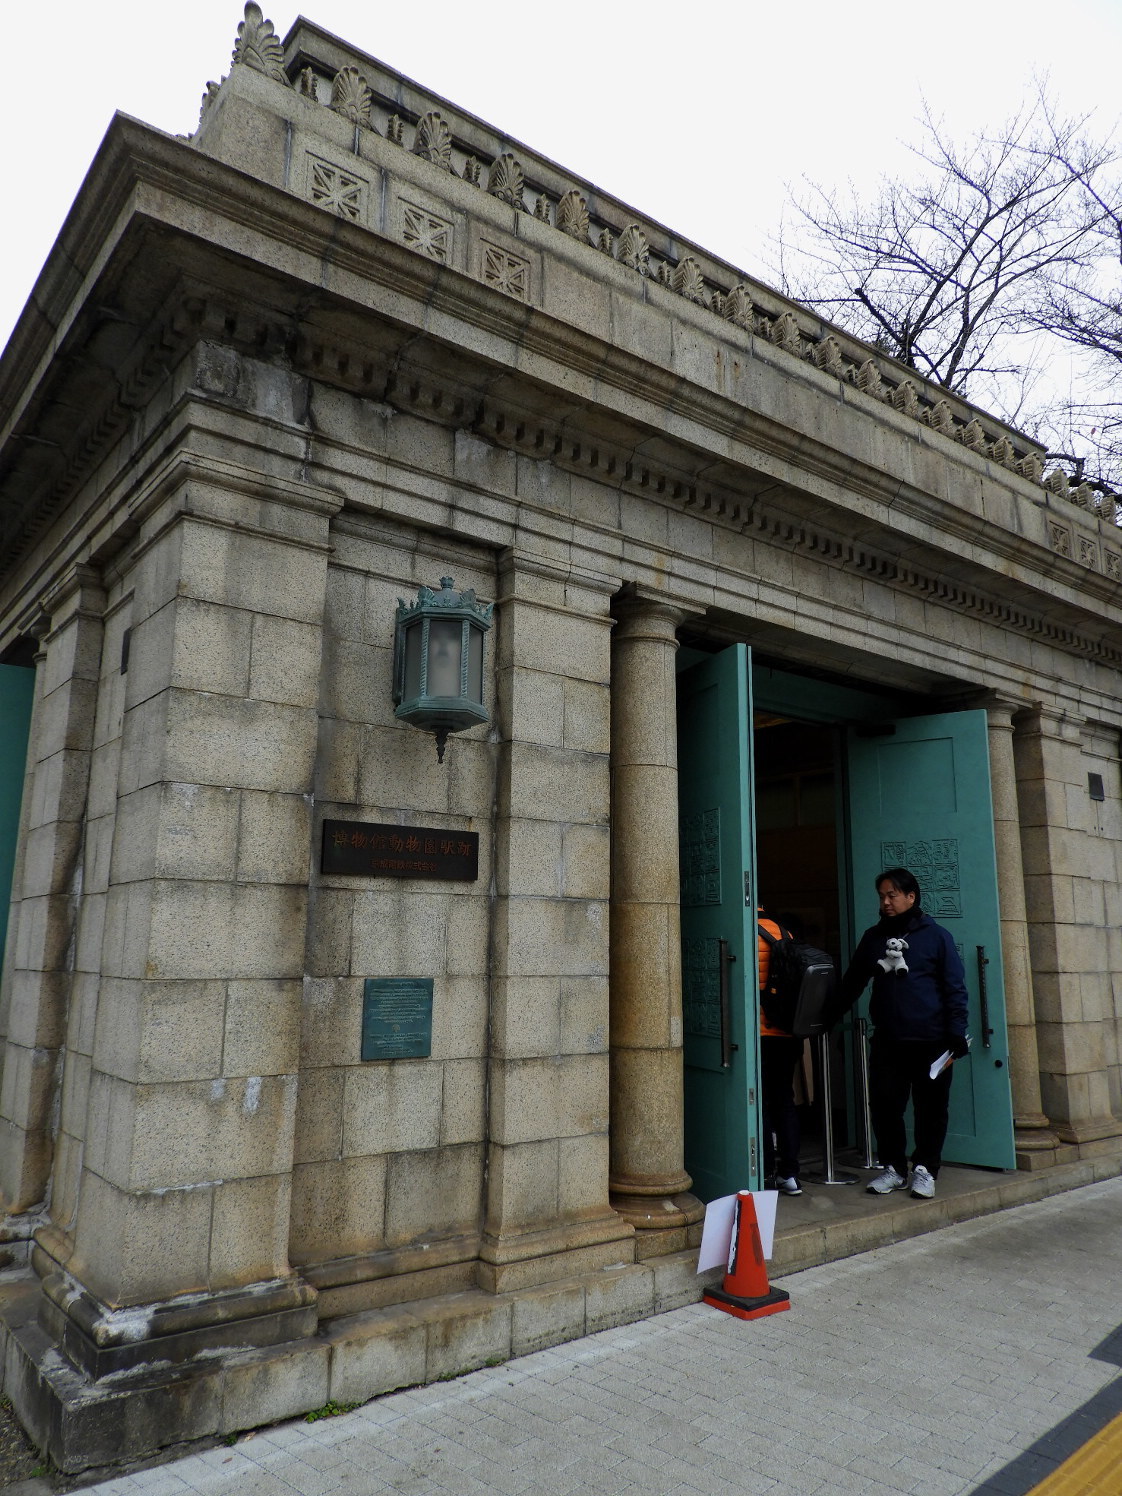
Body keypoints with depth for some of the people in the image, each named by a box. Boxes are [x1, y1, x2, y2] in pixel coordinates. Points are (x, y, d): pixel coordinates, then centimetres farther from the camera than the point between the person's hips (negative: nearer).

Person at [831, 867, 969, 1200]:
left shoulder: (936, 936, 0)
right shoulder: (873, 937, 11)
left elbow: (955, 987, -1)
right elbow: (852, 982, 18)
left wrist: (956, 1031, -9)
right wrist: (830, 1017, 13)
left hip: (930, 1040, -3)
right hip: (886, 1042, 3)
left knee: (930, 1108, 5)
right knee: (884, 1105, 3)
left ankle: (925, 1169, 21)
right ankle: (894, 1168, 19)